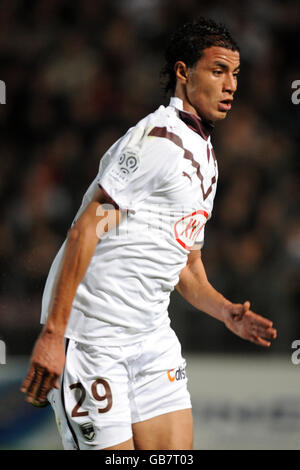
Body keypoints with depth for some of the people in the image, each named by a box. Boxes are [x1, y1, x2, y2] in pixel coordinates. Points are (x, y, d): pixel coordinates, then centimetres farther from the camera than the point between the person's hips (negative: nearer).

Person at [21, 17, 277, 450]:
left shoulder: (205, 158, 17)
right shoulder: (159, 138, -13)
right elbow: (86, 229, -20)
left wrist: (225, 311, 6)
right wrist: (53, 333, -27)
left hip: (153, 335, 9)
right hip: (92, 333, -9)